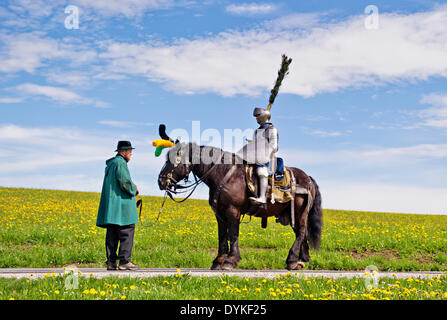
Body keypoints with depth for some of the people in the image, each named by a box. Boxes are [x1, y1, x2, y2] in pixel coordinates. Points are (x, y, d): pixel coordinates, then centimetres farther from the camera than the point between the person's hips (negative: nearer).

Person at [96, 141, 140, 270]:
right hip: (121, 203, -10)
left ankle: (111, 262, 8)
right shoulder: (120, 163, -10)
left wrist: (132, 189, 17)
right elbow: (125, 181, -20)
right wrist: (134, 189, -1)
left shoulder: (110, 164, 20)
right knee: (127, 231, -6)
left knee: (112, 234, 7)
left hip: (110, 205, 10)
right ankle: (124, 261, -7)